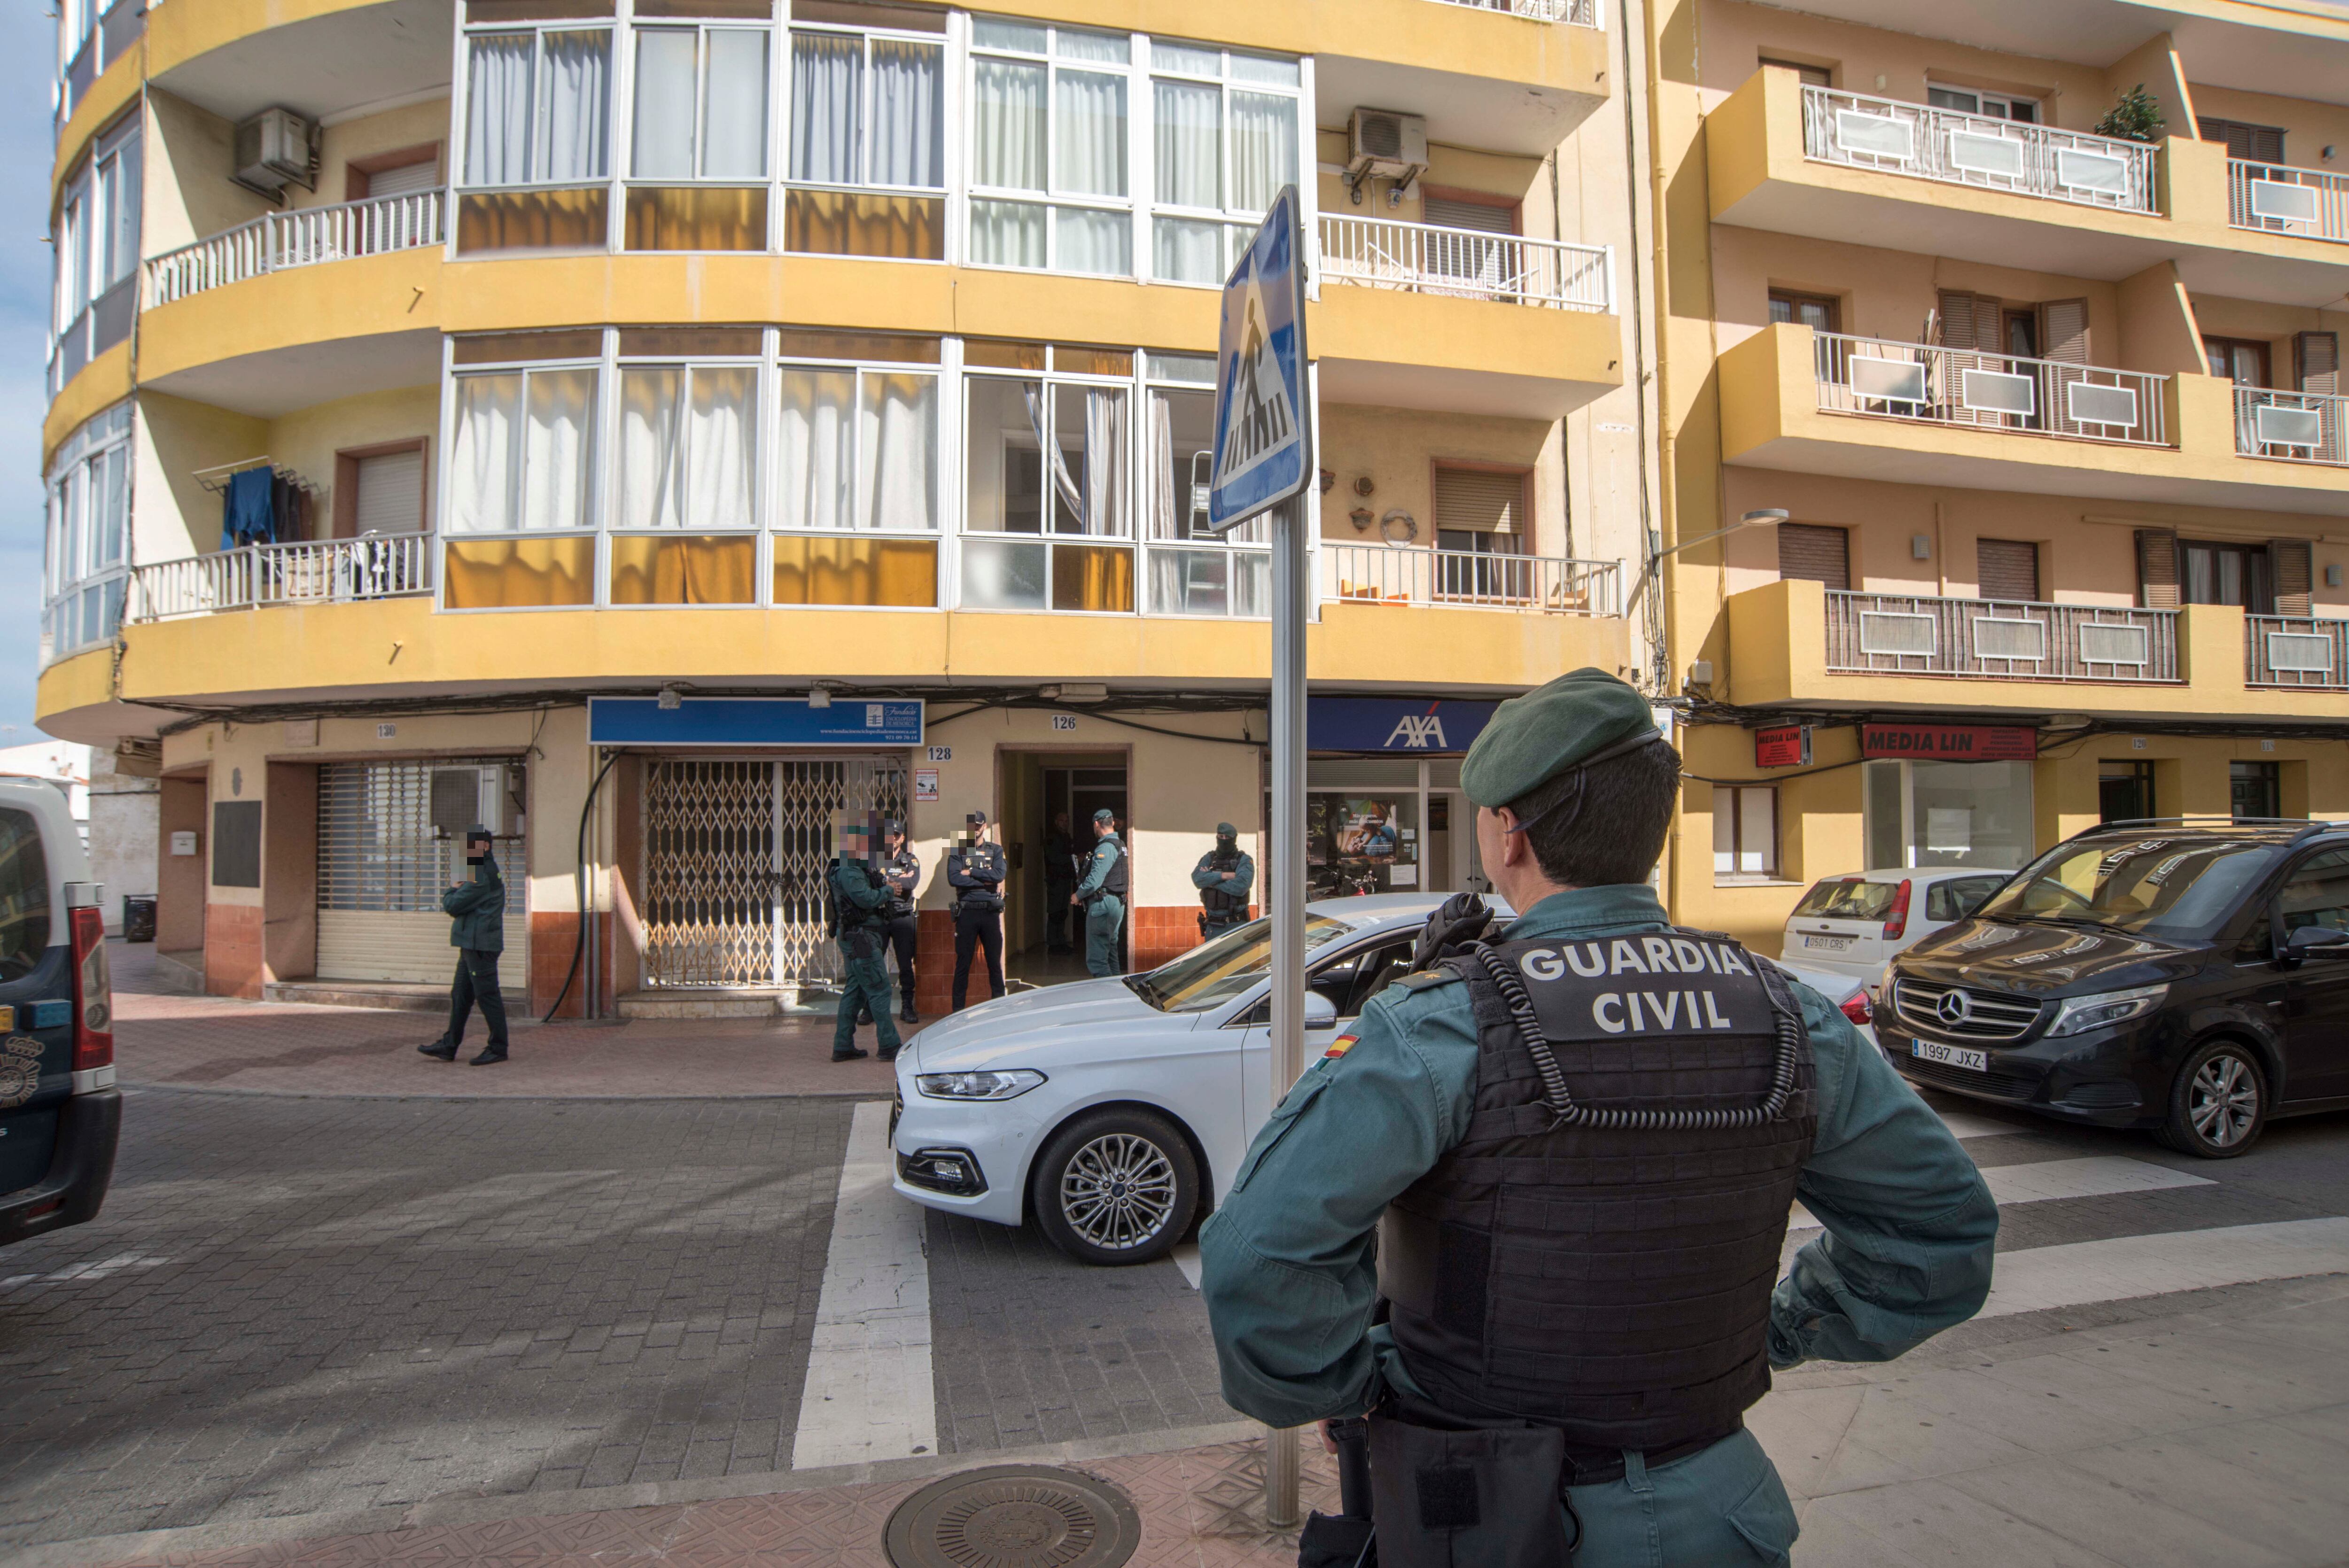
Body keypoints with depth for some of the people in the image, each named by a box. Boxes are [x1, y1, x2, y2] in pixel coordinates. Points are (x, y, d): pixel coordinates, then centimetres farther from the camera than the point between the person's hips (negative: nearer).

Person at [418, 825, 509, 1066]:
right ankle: (449, 1046, 20)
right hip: (473, 944, 11)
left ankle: (498, 1048, 3)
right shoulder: (488, 870, 17)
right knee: (460, 995, 13)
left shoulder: (482, 875, -17)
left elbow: (453, 906, -16)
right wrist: (457, 891, -1)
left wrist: (451, 890, 3)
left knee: (487, 995, -4)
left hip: (481, 944, -11)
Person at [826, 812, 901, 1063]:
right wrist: (887, 890, -9)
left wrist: (883, 884, 3)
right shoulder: (847, 871, -16)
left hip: (855, 939, 11)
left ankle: (843, 1047, 16)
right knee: (879, 990, -8)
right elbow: (866, 899, -25)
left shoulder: (855, 868, 18)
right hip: (861, 937, -11)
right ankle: (890, 1047, -5)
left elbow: (867, 895, 18)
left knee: (854, 991, 12)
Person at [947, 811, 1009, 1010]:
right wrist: (985, 881, -10)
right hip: (967, 912, -1)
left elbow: (1000, 874, -9)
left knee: (995, 962, 6)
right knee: (963, 963, 3)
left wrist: (971, 873, -8)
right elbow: (954, 879, -11)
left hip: (991, 911, 1)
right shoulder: (958, 851, 5)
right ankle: (958, 1009, 8)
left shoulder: (996, 850, 9)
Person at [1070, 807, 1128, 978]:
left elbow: (1095, 880, -22)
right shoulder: (1120, 846, 15)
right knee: (1110, 950, 19)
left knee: (1096, 959, -10)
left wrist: (1078, 895, -6)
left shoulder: (1105, 848, -16)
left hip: (1103, 904, -10)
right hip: (1118, 903, 10)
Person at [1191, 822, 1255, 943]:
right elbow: (1197, 878, -9)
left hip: (1236, 924, -3)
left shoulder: (1244, 860, -2)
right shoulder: (1209, 859, 9)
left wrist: (1212, 880, -10)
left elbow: (1241, 886, -18)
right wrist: (1223, 876, -16)